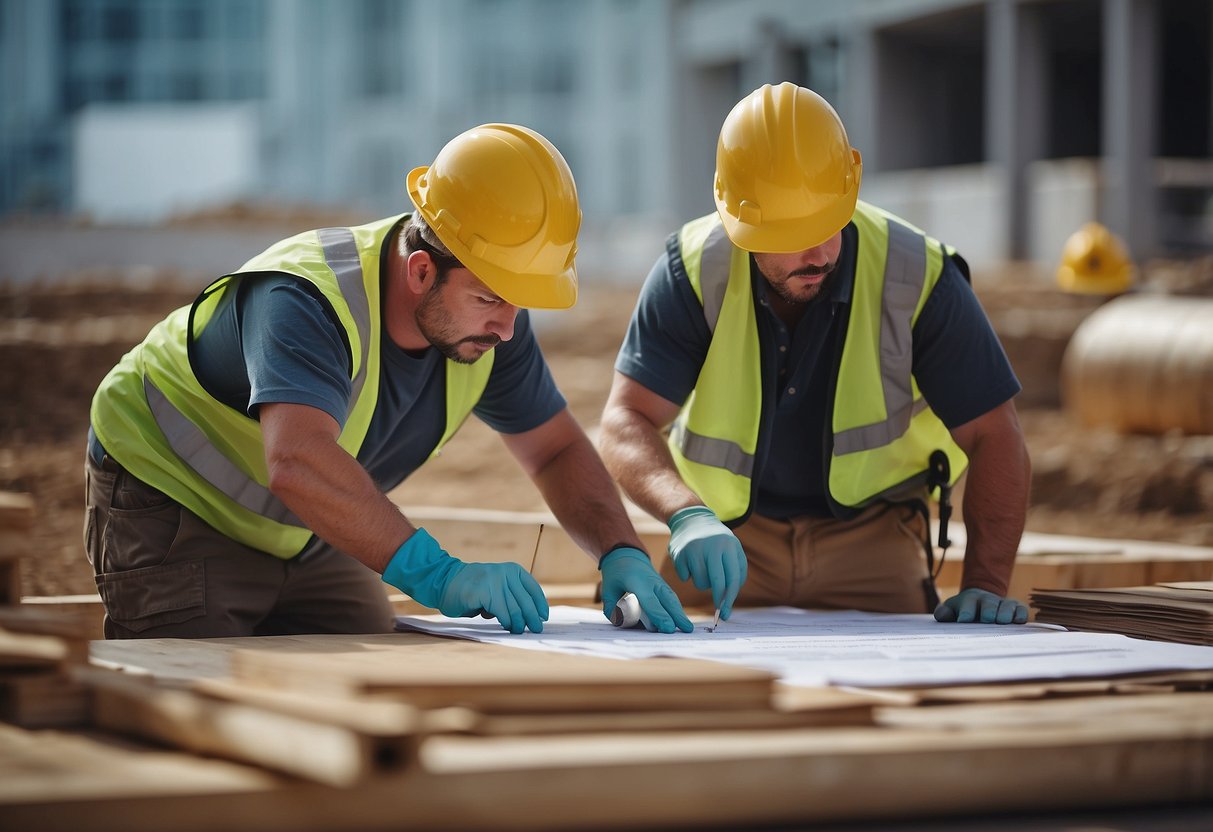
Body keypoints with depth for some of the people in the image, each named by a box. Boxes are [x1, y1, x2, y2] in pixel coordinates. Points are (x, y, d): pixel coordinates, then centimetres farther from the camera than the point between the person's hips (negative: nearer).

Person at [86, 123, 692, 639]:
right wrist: (438, 575, -57)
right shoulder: (309, 301, -35)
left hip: (302, 536, 7)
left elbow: (556, 450, 0)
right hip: (171, 509, -7)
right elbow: (297, 464, -52)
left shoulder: (488, 316, -11)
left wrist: (621, 555, -18)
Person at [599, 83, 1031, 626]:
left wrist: (985, 585, -23)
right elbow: (626, 423, -21)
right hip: (724, 537, 1)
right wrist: (688, 515, -41)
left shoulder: (918, 276, -16)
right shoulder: (693, 270, -14)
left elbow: (993, 437, -11)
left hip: (869, 537, 0)